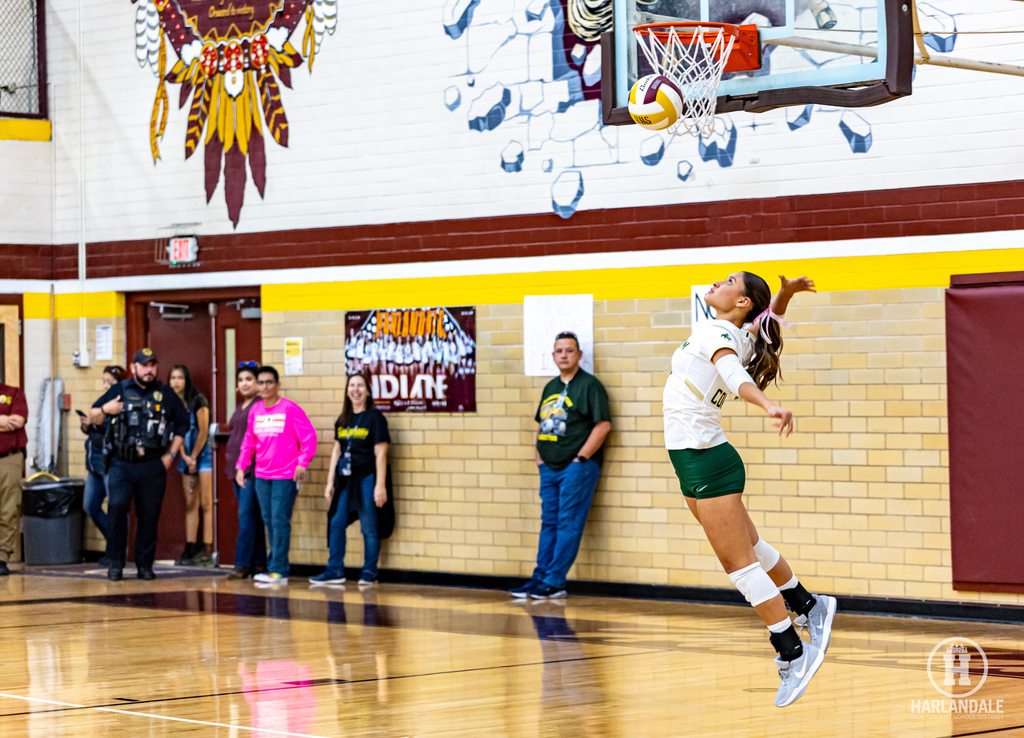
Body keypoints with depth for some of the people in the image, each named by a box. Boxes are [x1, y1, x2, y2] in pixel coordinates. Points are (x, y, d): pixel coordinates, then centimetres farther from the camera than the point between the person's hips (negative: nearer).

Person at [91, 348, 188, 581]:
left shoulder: (165, 394, 10)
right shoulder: (119, 391, 8)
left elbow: (182, 424, 17)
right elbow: (93, 417, 13)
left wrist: (170, 454, 8)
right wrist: (105, 410, -10)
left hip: (153, 466, 1)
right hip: (121, 464, -1)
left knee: (149, 516, 2)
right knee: (116, 507, -18)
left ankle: (145, 565, 14)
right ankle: (115, 564, -8)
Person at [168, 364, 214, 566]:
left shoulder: (198, 401, -8)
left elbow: (203, 432, -9)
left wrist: (193, 457, -5)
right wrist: (185, 458, -7)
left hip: (203, 454, -6)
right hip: (187, 457, 6)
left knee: (205, 503, -9)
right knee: (190, 504, 4)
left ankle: (206, 549, -12)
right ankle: (190, 548, 2)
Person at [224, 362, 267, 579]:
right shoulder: (240, 408, 20)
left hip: (253, 468, -9)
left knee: (247, 514, -12)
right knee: (253, 516, 9)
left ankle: (243, 565, -12)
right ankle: (259, 564, 11)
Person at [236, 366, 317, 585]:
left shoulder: (290, 409, -7)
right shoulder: (255, 411, 11)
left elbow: (309, 437, -8)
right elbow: (249, 442, 19)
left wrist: (302, 463, -16)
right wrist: (241, 466, 11)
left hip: (285, 476, -6)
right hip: (262, 476, 6)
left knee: (280, 521, -9)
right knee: (269, 521, 8)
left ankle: (278, 571, -9)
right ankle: (275, 568, 13)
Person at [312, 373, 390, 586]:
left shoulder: (375, 417, -4)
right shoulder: (343, 420, 14)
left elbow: (380, 453, -7)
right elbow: (336, 450, 17)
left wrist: (380, 485, -12)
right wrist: (330, 482, 12)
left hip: (366, 477, -6)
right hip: (344, 477, 6)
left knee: (368, 527, -1)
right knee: (336, 523, 4)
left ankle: (369, 573, 5)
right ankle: (335, 571, 11)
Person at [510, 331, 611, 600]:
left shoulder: (589, 385, -6)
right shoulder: (551, 387, 17)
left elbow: (603, 425, -13)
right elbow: (541, 424, 25)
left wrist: (580, 458, -14)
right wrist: (539, 456, 12)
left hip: (577, 467, -8)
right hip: (549, 467, 8)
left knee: (568, 524, -6)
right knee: (549, 523, 9)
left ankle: (554, 582, -6)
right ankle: (539, 578, 12)